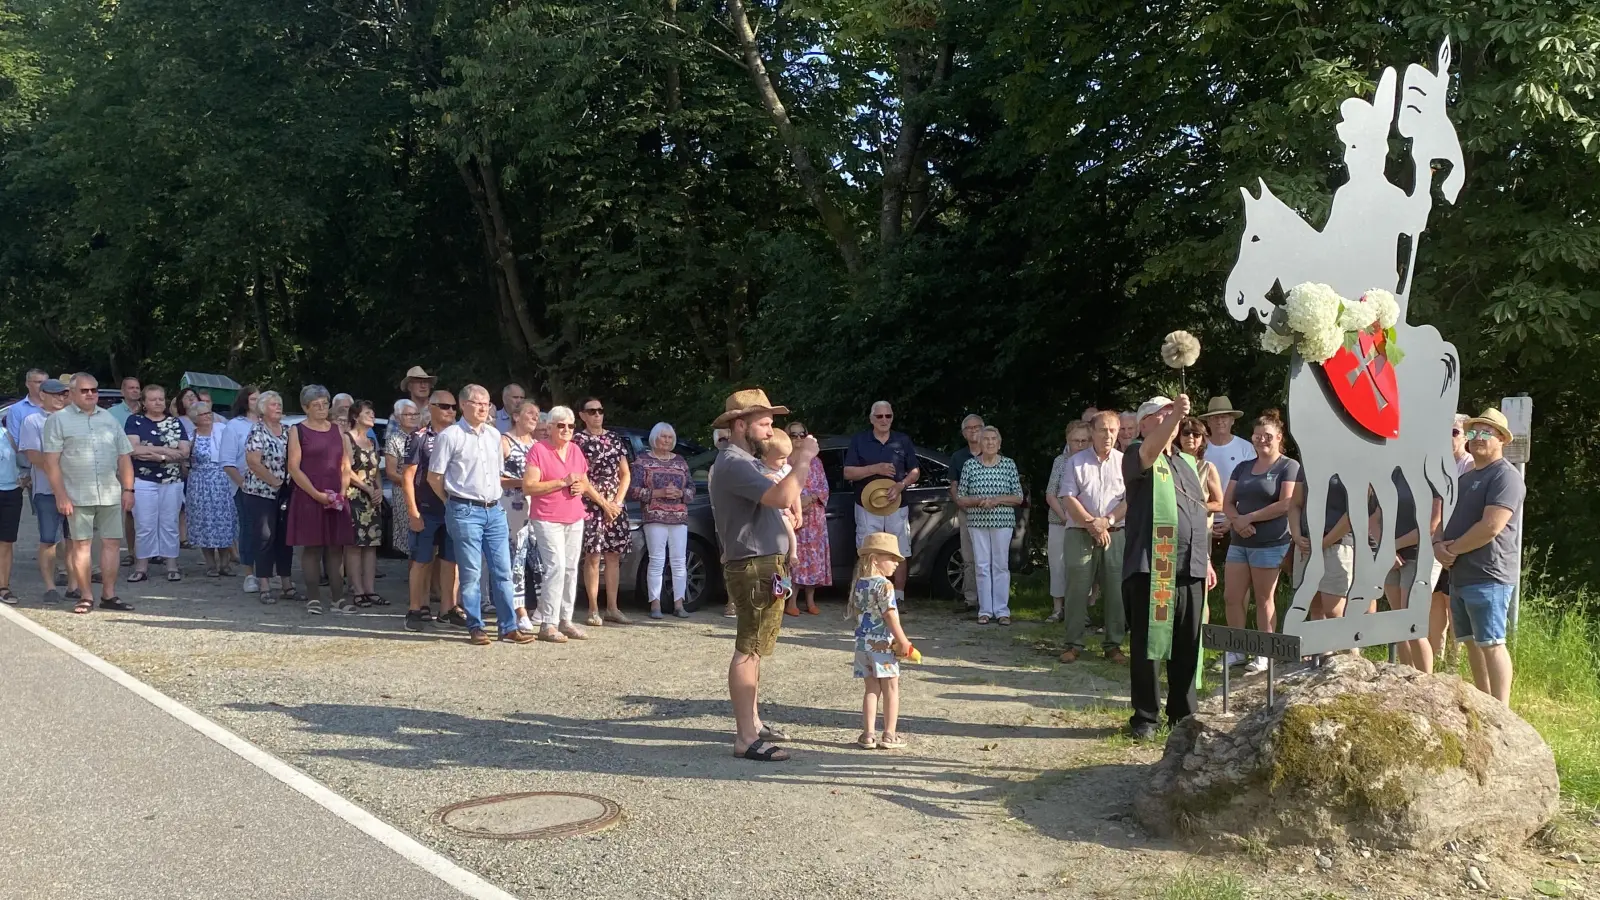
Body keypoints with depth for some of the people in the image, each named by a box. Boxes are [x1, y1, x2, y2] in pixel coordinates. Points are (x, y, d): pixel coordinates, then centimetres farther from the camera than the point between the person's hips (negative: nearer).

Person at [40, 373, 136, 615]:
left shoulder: (109, 419, 14)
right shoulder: (58, 420, 1)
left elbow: (124, 457, 15)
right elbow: (51, 461, -5)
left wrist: (128, 489, 7)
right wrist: (61, 495, -11)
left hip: (111, 495, 4)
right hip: (78, 495, -4)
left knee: (112, 542, 3)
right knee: (81, 544, 1)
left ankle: (108, 594, 11)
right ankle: (85, 597, 8)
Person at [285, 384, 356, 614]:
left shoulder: (337, 430, 14)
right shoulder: (297, 431, 1)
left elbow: (345, 466, 14)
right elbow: (294, 468, -6)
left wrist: (342, 492, -2)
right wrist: (317, 494, -14)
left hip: (337, 500, 4)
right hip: (308, 498, -4)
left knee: (336, 548, 3)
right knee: (312, 547, -2)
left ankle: (337, 597, 7)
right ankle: (313, 598, 3)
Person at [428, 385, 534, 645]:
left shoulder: (494, 435, 12)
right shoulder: (450, 436, -5)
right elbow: (434, 477, -2)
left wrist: (496, 497, 14)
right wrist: (455, 503, 4)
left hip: (494, 510, 6)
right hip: (465, 512, -5)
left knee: (503, 571, 5)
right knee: (471, 573, -1)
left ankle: (509, 628, 9)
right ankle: (475, 628, 9)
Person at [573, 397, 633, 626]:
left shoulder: (615, 439, 12)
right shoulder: (578, 440, -3)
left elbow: (625, 474, 12)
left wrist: (617, 502, -2)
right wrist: (604, 504, -11)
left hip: (615, 505, 5)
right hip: (590, 506, -5)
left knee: (614, 555, 5)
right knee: (593, 556, -5)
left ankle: (612, 607, 11)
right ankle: (593, 610, 0)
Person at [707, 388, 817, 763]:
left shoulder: (745, 462, 18)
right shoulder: (734, 464, -19)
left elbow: (776, 497, 18)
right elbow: (783, 497, -31)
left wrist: (797, 462, 10)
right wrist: (803, 460, -20)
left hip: (762, 567, 12)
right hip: (755, 569, -12)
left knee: (753, 649, 19)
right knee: (747, 651, -10)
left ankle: (751, 722, 31)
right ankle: (746, 739, -8)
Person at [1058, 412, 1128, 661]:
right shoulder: (1076, 462, 5)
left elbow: (1130, 500, 1)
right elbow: (1068, 499, -1)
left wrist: (1107, 521, -12)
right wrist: (1092, 524, -9)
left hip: (1115, 535, 1)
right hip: (1080, 534, -1)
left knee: (1116, 591, 1)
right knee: (1077, 590, -1)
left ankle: (1113, 644, 11)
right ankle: (1073, 644, 6)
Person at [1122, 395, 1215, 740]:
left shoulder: (1188, 463, 22)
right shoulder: (1138, 455, 1)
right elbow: (1151, 448, -25)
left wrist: (1206, 561, 21)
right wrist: (1176, 415, -40)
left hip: (1190, 568, 6)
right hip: (1151, 567, -6)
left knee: (1188, 646, 9)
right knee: (1148, 643, -1)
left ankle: (1183, 713, 20)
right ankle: (1145, 717, 7)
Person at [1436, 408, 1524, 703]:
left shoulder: (1505, 476, -9)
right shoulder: (1465, 479, 20)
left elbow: (1491, 526, -19)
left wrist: (1452, 549, -11)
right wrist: (1437, 544, 0)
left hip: (1488, 576, -9)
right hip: (1460, 575, 9)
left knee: (1491, 643, -9)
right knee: (1473, 644, 12)